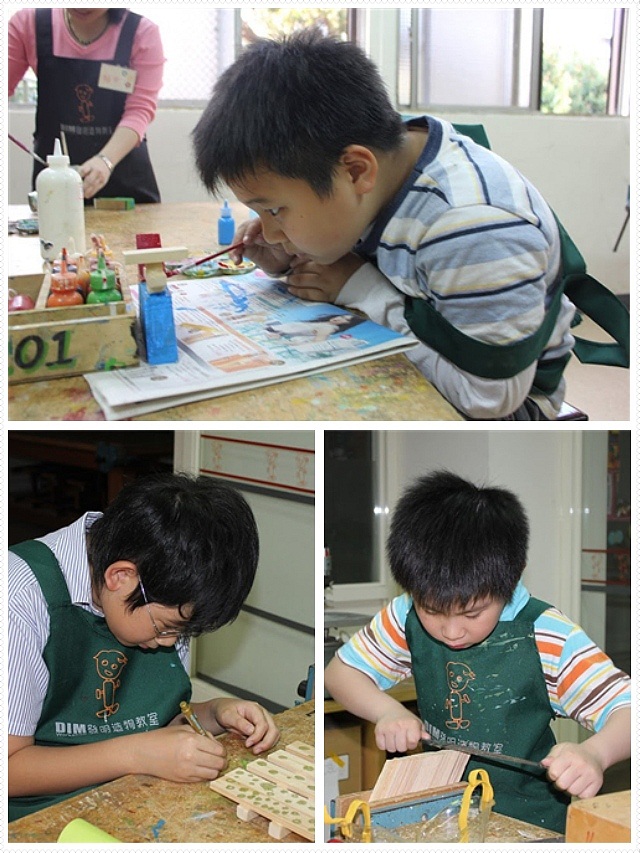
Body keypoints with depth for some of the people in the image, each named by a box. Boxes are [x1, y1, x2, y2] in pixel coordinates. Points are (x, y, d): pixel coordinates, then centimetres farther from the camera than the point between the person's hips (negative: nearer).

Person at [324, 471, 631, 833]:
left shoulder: (547, 637, -17)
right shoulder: (408, 616, -6)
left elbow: (626, 709, -18)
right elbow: (341, 671, 6)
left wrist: (594, 754, -38)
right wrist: (388, 711, -12)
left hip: (526, 820, -3)